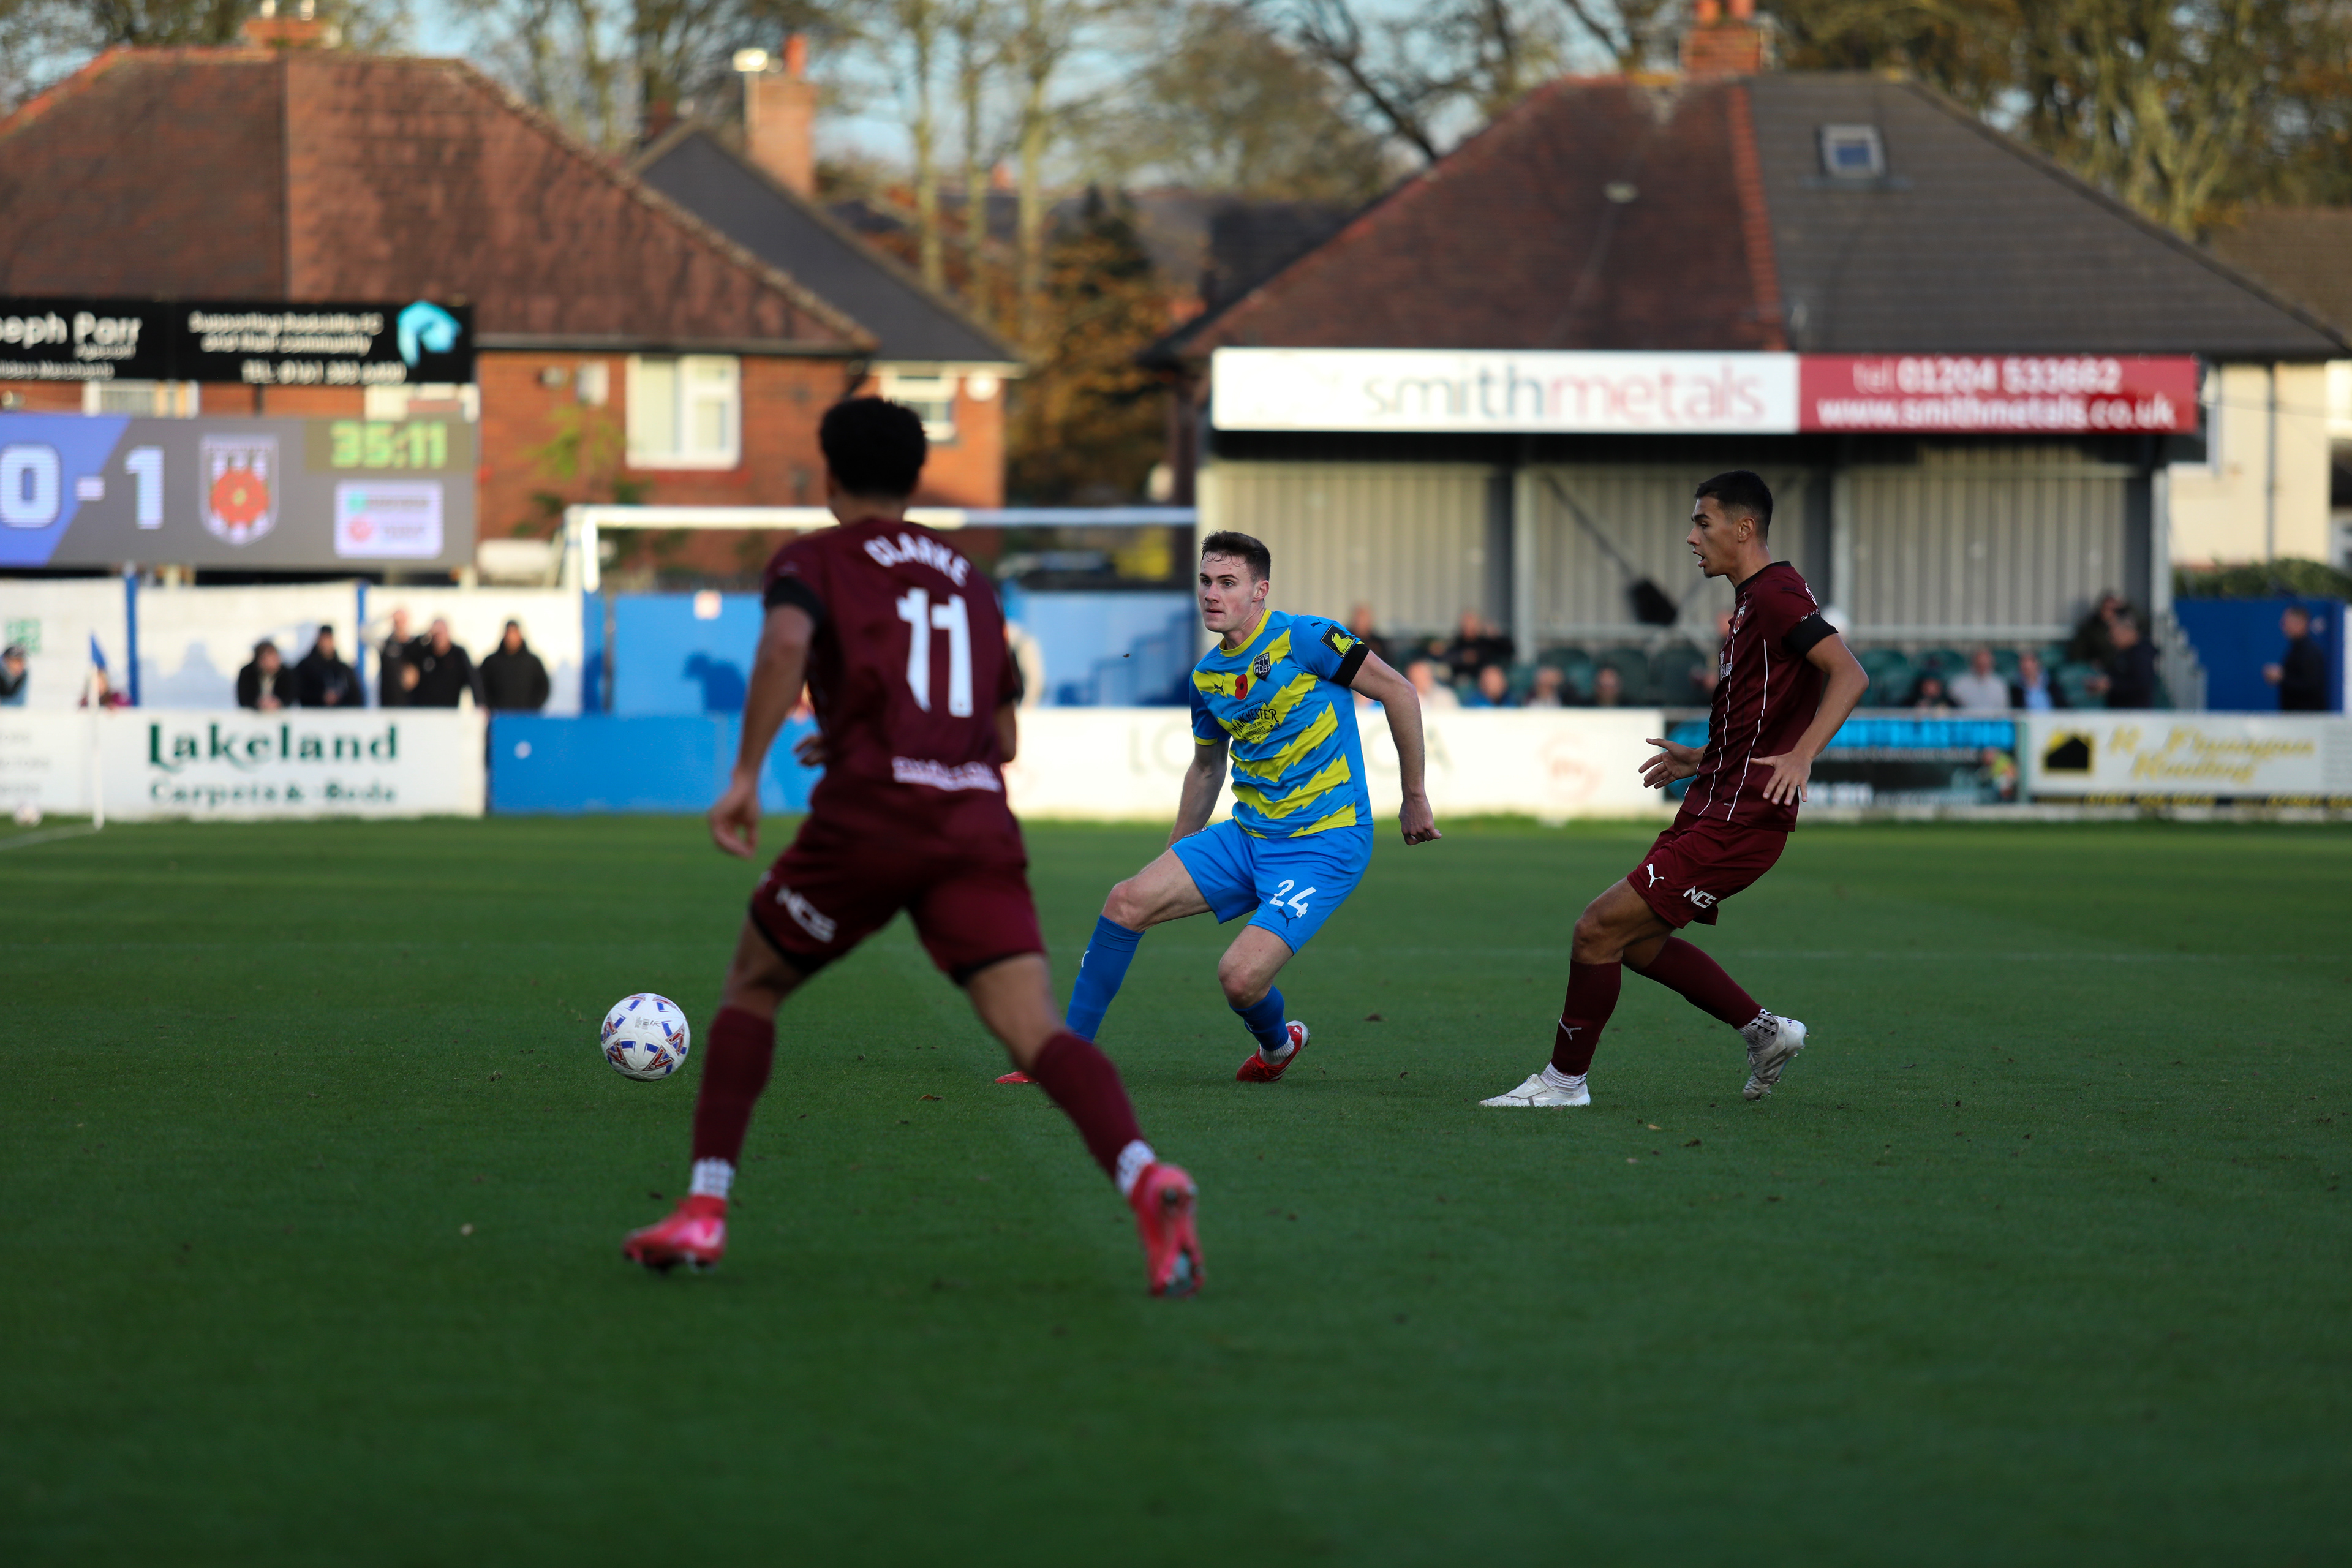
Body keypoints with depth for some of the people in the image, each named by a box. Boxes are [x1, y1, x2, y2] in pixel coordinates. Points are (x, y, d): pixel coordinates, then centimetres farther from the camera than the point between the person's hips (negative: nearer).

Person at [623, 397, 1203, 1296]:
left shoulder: (815, 560, 12)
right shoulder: (969, 581, 27)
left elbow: (785, 643, -12)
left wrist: (747, 774, -12)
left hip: (869, 818, -3)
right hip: (979, 826, 3)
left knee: (751, 987, 20)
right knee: (1036, 1033, -11)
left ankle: (705, 1211, 11)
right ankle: (1144, 1179, -40)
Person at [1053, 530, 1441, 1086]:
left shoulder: (1303, 639, -14)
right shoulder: (1207, 676, 8)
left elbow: (1398, 692, -7)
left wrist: (1415, 799, -2)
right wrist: (1175, 860, 27)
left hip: (1324, 846, -7)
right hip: (1246, 836, 7)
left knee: (1240, 976, -20)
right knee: (1127, 902, -7)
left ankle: (1278, 1044, 16)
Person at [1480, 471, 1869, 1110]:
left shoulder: (1776, 595, -14)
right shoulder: (1756, 600, 17)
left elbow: (1849, 674, -26)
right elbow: (1767, 713, 26)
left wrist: (1801, 755, -36)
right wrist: (1703, 760, 23)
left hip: (1736, 821, -11)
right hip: (1715, 808, 11)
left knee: (1599, 928, -9)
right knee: (1638, 941, 17)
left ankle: (1566, 1077, 2)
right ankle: (1765, 1031, 20)